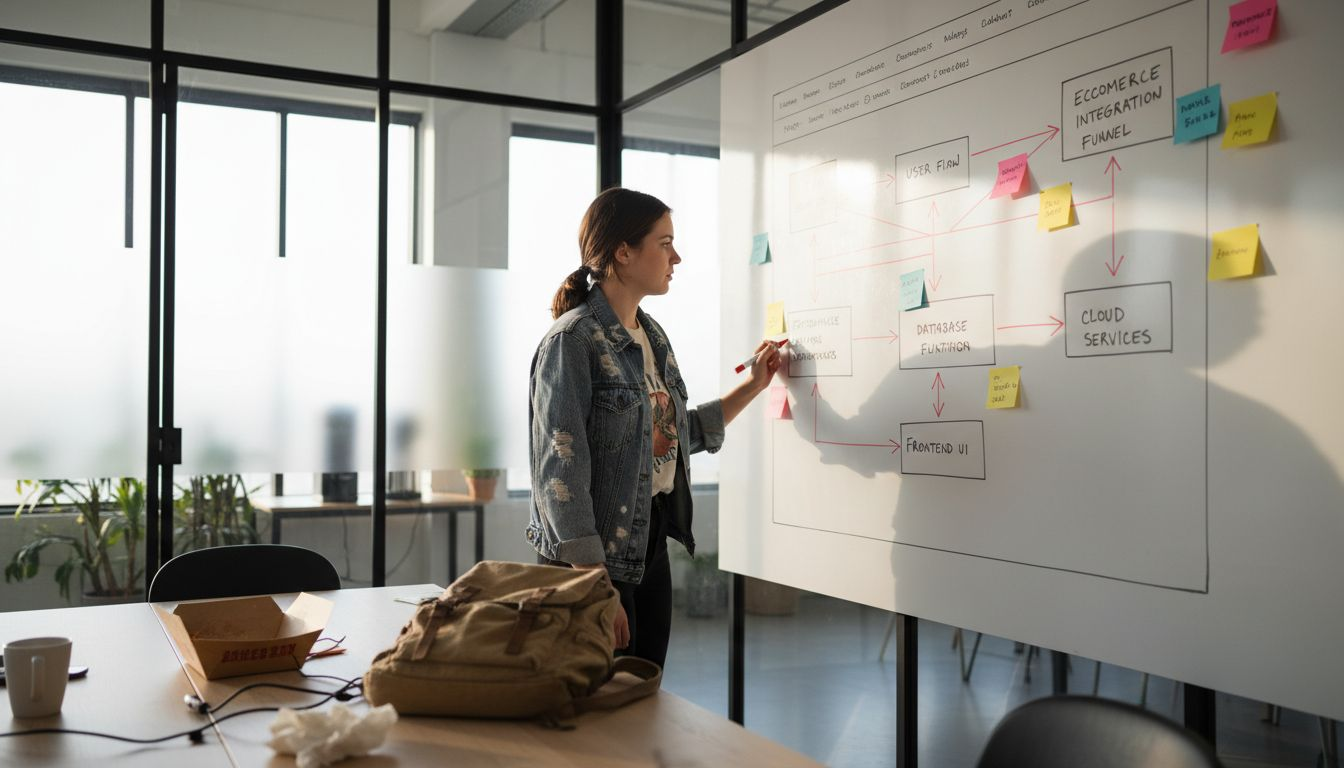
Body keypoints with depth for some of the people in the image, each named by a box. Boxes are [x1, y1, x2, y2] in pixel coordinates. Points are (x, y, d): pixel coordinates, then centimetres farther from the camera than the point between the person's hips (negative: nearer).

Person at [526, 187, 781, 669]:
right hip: (594, 557, -8)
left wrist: (753, 385, 18)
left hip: (650, 544, 8)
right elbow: (560, 470, -20)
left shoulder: (651, 335, 11)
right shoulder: (573, 341, -15)